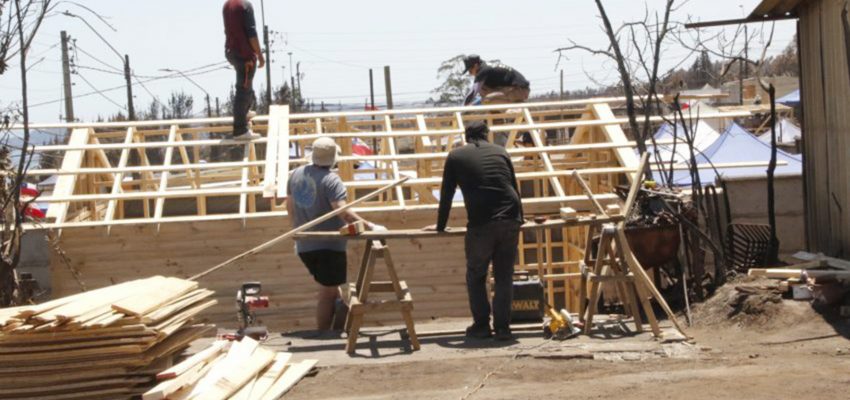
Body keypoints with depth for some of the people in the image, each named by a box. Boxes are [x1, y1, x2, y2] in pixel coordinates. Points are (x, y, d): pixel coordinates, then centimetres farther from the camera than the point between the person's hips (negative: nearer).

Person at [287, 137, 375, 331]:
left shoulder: (296, 174, 7)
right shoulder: (331, 180, -16)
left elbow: (290, 207, 17)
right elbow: (343, 212, -27)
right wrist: (368, 226, -26)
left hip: (304, 245, 8)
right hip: (328, 244, -8)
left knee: (328, 288, 21)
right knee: (328, 293, 0)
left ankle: (324, 331, 24)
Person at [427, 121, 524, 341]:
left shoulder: (456, 156, 11)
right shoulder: (500, 151, 18)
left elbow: (446, 195, 14)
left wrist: (440, 226, 26)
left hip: (481, 224, -2)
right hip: (510, 221, 3)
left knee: (476, 276, 14)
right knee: (504, 277, 11)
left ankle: (481, 325, 13)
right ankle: (502, 327, 8)